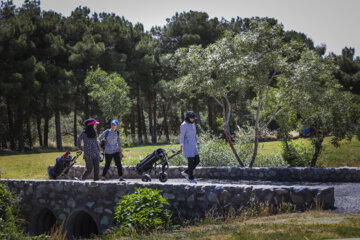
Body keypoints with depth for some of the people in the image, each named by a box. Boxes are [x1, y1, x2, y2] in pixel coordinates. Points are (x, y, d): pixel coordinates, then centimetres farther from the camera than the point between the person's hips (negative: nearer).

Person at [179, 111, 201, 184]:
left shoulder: (193, 124, 11)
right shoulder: (184, 125, -14)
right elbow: (182, 136, -16)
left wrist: (197, 144, 19)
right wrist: (181, 147, -20)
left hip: (192, 145, 8)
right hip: (187, 145, -8)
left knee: (197, 160, 5)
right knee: (191, 161, -6)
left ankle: (185, 172, 19)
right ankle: (191, 178, 7)